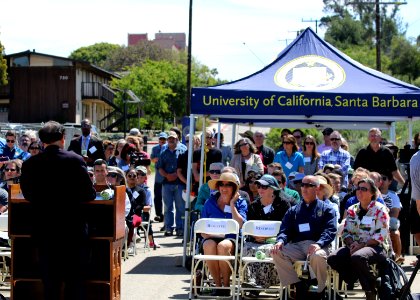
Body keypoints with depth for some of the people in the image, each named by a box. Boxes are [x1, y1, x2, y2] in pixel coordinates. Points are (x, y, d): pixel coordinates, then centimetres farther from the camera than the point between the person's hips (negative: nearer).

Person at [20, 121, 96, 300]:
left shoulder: (29, 164, -5)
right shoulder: (75, 161, -11)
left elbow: (28, 194, 3)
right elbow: (89, 194, -9)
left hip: (43, 230, 2)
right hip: (73, 229, -2)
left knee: (49, 280, 11)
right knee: (75, 279, 7)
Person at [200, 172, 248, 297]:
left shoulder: (241, 203, 10)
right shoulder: (210, 203, 14)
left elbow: (240, 225, -8)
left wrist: (232, 204, -2)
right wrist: (208, 236, -9)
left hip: (232, 239, -2)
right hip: (212, 238, 2)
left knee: (223, 246, -37)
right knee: (209, 245, -35)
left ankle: (226, 285, -22)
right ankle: (217, 285, -23)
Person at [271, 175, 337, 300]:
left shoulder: (326, 209, 15)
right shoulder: (293, 210, 26)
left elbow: (330, 231, 0)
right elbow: (285, 230, 15)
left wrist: (318, 244, -21)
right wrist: (280, 241, -10)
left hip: (317, 246, -3)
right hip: (296, 246, 3)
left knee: (318, 256, -39)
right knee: (277, 253, -27)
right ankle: (299, 286, -16)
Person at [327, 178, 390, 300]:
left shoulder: (380, 209, -1)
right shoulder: (352, 210, 16)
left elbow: (381, 235, -10)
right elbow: (346, 232, 13)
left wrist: (362, 245, -18)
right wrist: (352, 243, -10)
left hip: (376, 247, -5)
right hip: (355, 246, 5)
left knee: (357, 257, -38)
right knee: (333, 258, -23)